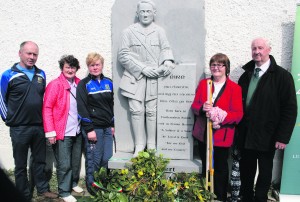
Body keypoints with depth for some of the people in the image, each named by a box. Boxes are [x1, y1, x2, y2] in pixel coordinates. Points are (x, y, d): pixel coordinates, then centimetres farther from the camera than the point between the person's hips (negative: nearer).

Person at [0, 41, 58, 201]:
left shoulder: (41, 74, 6)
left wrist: (42, 119, 11)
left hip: (39, 126, 4)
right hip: (19, 129, -3)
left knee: (39, 161, 17)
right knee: (21, 165, 10)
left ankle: (42, 189, 32)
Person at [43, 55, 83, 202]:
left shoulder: (79, 84, 7)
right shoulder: (54, 85, -9)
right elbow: (47, 108, -11)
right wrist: (50, 132, -15)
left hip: (77, 131, 5)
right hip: (62, 133, -5)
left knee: (76, 162, 16)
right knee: (64, 165, 3)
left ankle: (74, 183, 37)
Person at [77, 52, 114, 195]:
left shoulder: (108, 82, 12)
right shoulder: (84, 84, -4)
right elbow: (82, 108, -10)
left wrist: (112, 125, 14)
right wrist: (89, 129, -14)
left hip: (107, 128, 5)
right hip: (93, 128, -5)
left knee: (107, 159, 6)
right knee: (94, 160, 0)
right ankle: (92, 187, 18)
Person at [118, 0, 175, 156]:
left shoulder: (159, 31, 13)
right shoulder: (129, 31, 7)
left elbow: (165, 49, 7)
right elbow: (123, 55, 0)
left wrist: (167, 62, -17)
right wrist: (142, 68, -10)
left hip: (154, 78, 1)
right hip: (135, 78, 0)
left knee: (152, 111, 1)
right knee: (137, 111, -2)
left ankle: (152, 146, 11)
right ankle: (139, 145, 9)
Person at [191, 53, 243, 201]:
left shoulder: (235, 88, -7)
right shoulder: (203, 83, 5)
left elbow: (238, 114, -11)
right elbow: (194, 106, 4)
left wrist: (221, 118, -27)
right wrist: (202, 108, -19)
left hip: (222, 136, -3)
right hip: (203, 134, 4)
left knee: (220, 169, 11)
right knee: (206, 167, 17)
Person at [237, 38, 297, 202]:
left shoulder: (282, 76, -7)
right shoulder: (246, 75, 7)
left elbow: (290, 109, -10)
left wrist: (283, 137, -13)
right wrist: (238, 129, 3)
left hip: (267, 136, -4)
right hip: (245, 135, 4)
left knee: (265, 170, 12)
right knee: (246, 169, 15)